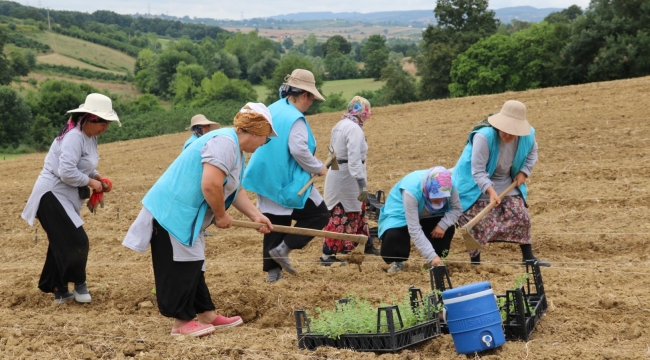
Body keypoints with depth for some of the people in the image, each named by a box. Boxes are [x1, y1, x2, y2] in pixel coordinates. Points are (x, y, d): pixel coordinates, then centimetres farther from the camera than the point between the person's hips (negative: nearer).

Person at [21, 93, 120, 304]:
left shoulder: (90, 137, 8)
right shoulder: (74, 137, -22)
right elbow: (66, 172, -29)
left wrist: (98, 177, 2)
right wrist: (90, 182, -17)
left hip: (64, 196, 10)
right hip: (52, 195, -10)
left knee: (63, 244, 13)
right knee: (77, 242, -9)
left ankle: (60, 290, 21)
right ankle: (78, 283, 11)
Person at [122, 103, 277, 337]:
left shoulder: (236, 150, 15)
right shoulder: (224, 142, -21)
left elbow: (234, 190, 20)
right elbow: (210, 185, -28)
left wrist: (255, 215, 14)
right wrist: (221, 215, -14)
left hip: (185, 214, 11)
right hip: (173, 212, -11)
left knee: (192, 266, 16)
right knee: (180, 268, -3)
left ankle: (206, 314, 24)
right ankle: (181, 322, 5)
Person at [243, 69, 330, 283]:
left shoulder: (273, 110, 11)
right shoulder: (295, 118, -17)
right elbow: (299, 150, -26)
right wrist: (318, 168, -12)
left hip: (268, 180, 9)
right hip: (288, 183, -9)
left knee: (275, 224, 13)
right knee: (320, 214, 4)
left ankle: (272, 271, 13)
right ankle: (283, 248, -5)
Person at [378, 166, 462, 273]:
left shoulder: (449, 187, -29)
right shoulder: (411, 191, -43)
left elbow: (457, 209, -15)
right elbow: (414, 230, -43)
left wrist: (442, 225, -35)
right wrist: (432, 256, -46)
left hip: (427, 215, 5)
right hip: (400, 214, -4)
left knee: (448, 228, -20)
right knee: (392, 235, -33)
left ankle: (435, 262, 5)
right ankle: (398, 262, -1)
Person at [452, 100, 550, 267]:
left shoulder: (528, 135, -15)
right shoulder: (484, 136, -33)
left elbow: (532, 153, 11)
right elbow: (478, 171, -29)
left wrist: (524, 172, -4)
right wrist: (490, 191, -40)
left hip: (507, 183, 5)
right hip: (479, 184, -5)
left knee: (521, 215, 0)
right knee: (477, 222, -7)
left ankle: (528, 256, 12)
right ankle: (475, 261, 8)